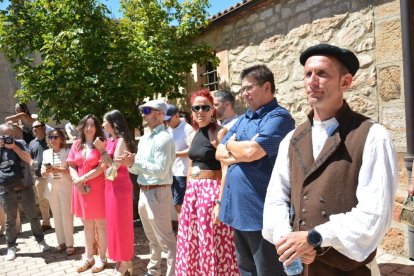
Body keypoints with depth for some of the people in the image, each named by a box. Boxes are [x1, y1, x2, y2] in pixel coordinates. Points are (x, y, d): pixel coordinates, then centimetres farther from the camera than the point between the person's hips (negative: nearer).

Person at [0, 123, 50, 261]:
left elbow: (29, 160, -7)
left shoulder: (20, 143, 4)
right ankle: (11, 247, 21)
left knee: (33, 216, 9)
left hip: (24, 188, 0)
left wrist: (14, 146, -13)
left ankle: (40, 240, 24)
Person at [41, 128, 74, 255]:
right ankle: (61, 242, 16)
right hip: (51, 188, 4)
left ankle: (69, 244, 3)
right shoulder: (46, 153, 11)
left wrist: (58, 170, -23)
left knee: (66, 215, -4)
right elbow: (42, 173, 10)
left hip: (65, 187, -4)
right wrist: (47, 171, -12)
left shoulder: (67, 151, -2)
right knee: (56, 216, 7)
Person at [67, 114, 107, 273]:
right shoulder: (77, 145, 10)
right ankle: (88, 257, 26)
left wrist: (83, 178, -14)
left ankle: (102, 258, 15)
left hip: (98, 189, -5)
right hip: (81, 189, 5)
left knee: (100, 224, 4)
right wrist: (76, 181, -8)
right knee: (87, 225, 14)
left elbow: (102, 166, -14)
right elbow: (71, 166, 9)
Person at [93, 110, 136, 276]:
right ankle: (120, 259, 27)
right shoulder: (110, 140, 9)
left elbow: (115, 166, -19)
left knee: (121, 224, 1)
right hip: (110, 185, 9)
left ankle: (125, 263, 14)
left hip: (120, 186, -9)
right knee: (114, 223, 14)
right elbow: (106, 165, 10)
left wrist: (102, 150, -19)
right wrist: (102, 148, 2)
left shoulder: (121, 141, -14)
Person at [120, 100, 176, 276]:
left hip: (157, 193, -9)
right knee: (152, 238, 23)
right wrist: (131, 164, -8)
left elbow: (161, 171, -23)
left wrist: (135, 161, -22)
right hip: (144, 192, 9)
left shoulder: (164, 138, -15)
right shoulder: (144, 139, 13)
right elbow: (138, 169, 14)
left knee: (165, 240, -2)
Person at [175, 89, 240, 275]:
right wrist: (189, 193, 15)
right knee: (192, 244, 15)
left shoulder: (220, 132, -10)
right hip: (193, 192, 8)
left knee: (212, 245, 1)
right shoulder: (196, 134, 13)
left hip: (212, 192, -8)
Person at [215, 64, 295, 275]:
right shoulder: (242, 120, 15)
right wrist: (241, 153, -10)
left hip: (261, 212, -8)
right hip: (237, 209, 9)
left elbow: (252, 151, -25)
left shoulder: (279, 117, -12)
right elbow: (220, 153, 11)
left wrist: (231, 145, -4)